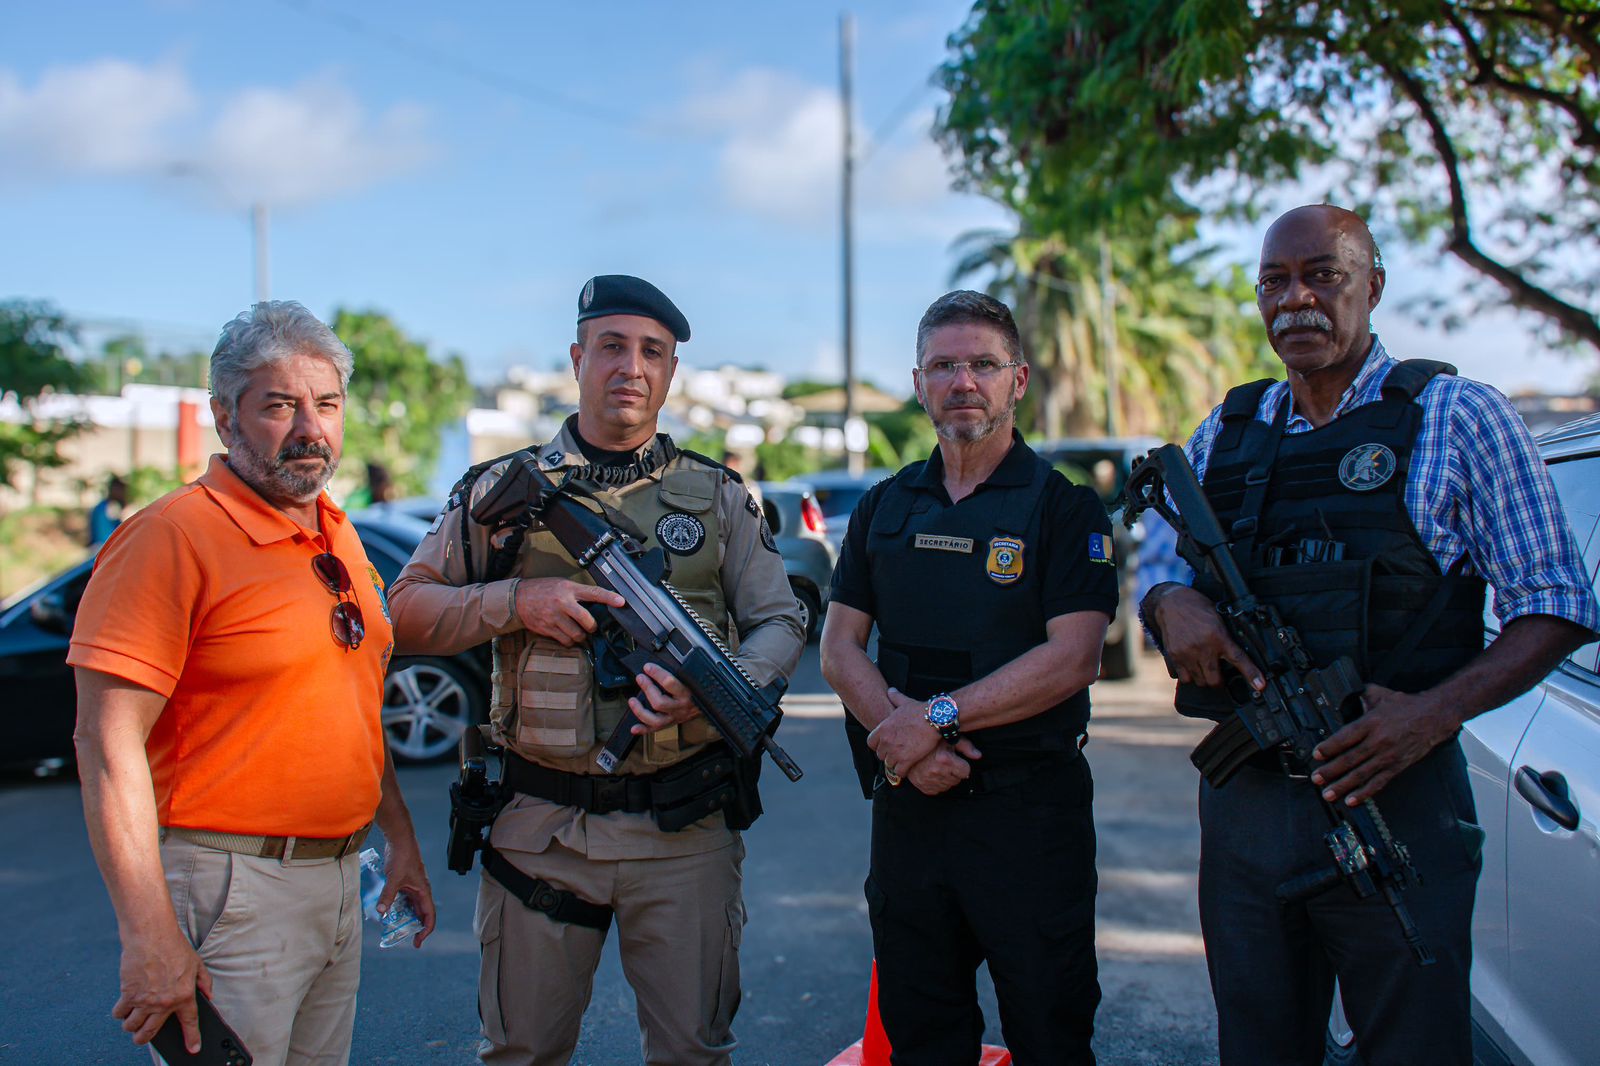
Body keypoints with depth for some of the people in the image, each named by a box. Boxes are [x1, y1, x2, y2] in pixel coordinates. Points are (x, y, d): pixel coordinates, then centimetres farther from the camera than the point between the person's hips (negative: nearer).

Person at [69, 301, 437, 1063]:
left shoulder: (338, 537, 11)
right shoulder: (172, 536, -14)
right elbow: (108, 742, -19)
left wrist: (400, 839, 18)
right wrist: (149, 936, -22)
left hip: (338, 880, 8)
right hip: (230, 892, -8)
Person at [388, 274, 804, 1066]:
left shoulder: (717, 496, 6)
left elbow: (780, 623, 5)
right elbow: (408, 612, 3)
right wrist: (517, 602, -14)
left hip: (684, 823, 0)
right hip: (541, 821, 0)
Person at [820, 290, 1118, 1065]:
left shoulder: (1065, 507, -3)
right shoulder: (884, 507, 10)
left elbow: (1072, 658, -14)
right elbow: (840, 647, 6)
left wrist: (938, 717, -18)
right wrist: (903, 740, -11)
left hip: (1030, 805, -4)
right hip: (909, 801, 4)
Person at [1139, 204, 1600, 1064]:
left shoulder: (1459, 417, -2)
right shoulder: (1222, 435, 11)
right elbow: (1157, 577, 17)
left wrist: (1436, 711, -20)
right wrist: (1173, 606, -8)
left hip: (1396, 799, -4)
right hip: (1244, 798, 4)